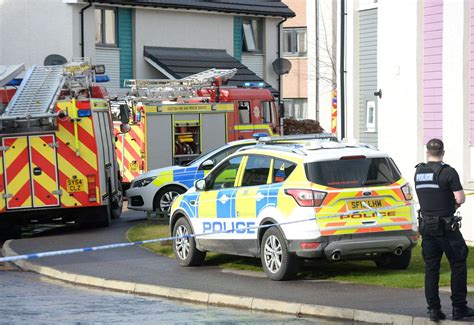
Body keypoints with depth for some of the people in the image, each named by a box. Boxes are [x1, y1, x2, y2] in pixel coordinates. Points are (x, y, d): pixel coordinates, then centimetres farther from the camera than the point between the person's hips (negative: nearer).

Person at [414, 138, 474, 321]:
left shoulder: (418, 173, 7)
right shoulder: (448, 172, -12)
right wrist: (455, 202, 6)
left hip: (426, 225, 5)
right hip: (446, 227, -5)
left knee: (430, 267, 8)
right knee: (458, 265, 6)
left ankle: (433, 308, 6)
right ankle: (459, 308, 6)